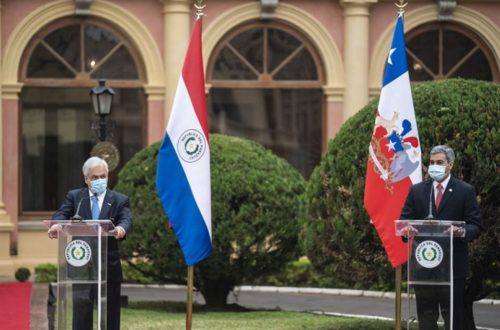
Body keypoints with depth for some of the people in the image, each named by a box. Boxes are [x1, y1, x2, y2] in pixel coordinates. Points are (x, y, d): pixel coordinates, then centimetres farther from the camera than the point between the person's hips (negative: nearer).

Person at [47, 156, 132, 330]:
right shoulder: (74, 197, 8)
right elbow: (62, 214, -7)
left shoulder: (119, 200, 7)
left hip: (109, 265, 0)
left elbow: (127, 219, -10)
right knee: (81, 311, 1)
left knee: (110, 314, 3)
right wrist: (57, 225, -32)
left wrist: (121, 229, -36)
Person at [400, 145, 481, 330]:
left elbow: (475, 226, -1)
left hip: (453, 264, -3)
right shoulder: (416, 190, 11)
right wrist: (407, 231, -18)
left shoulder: (465, 191, 2)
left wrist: (463, 232, -24)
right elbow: (405, 220, 7)